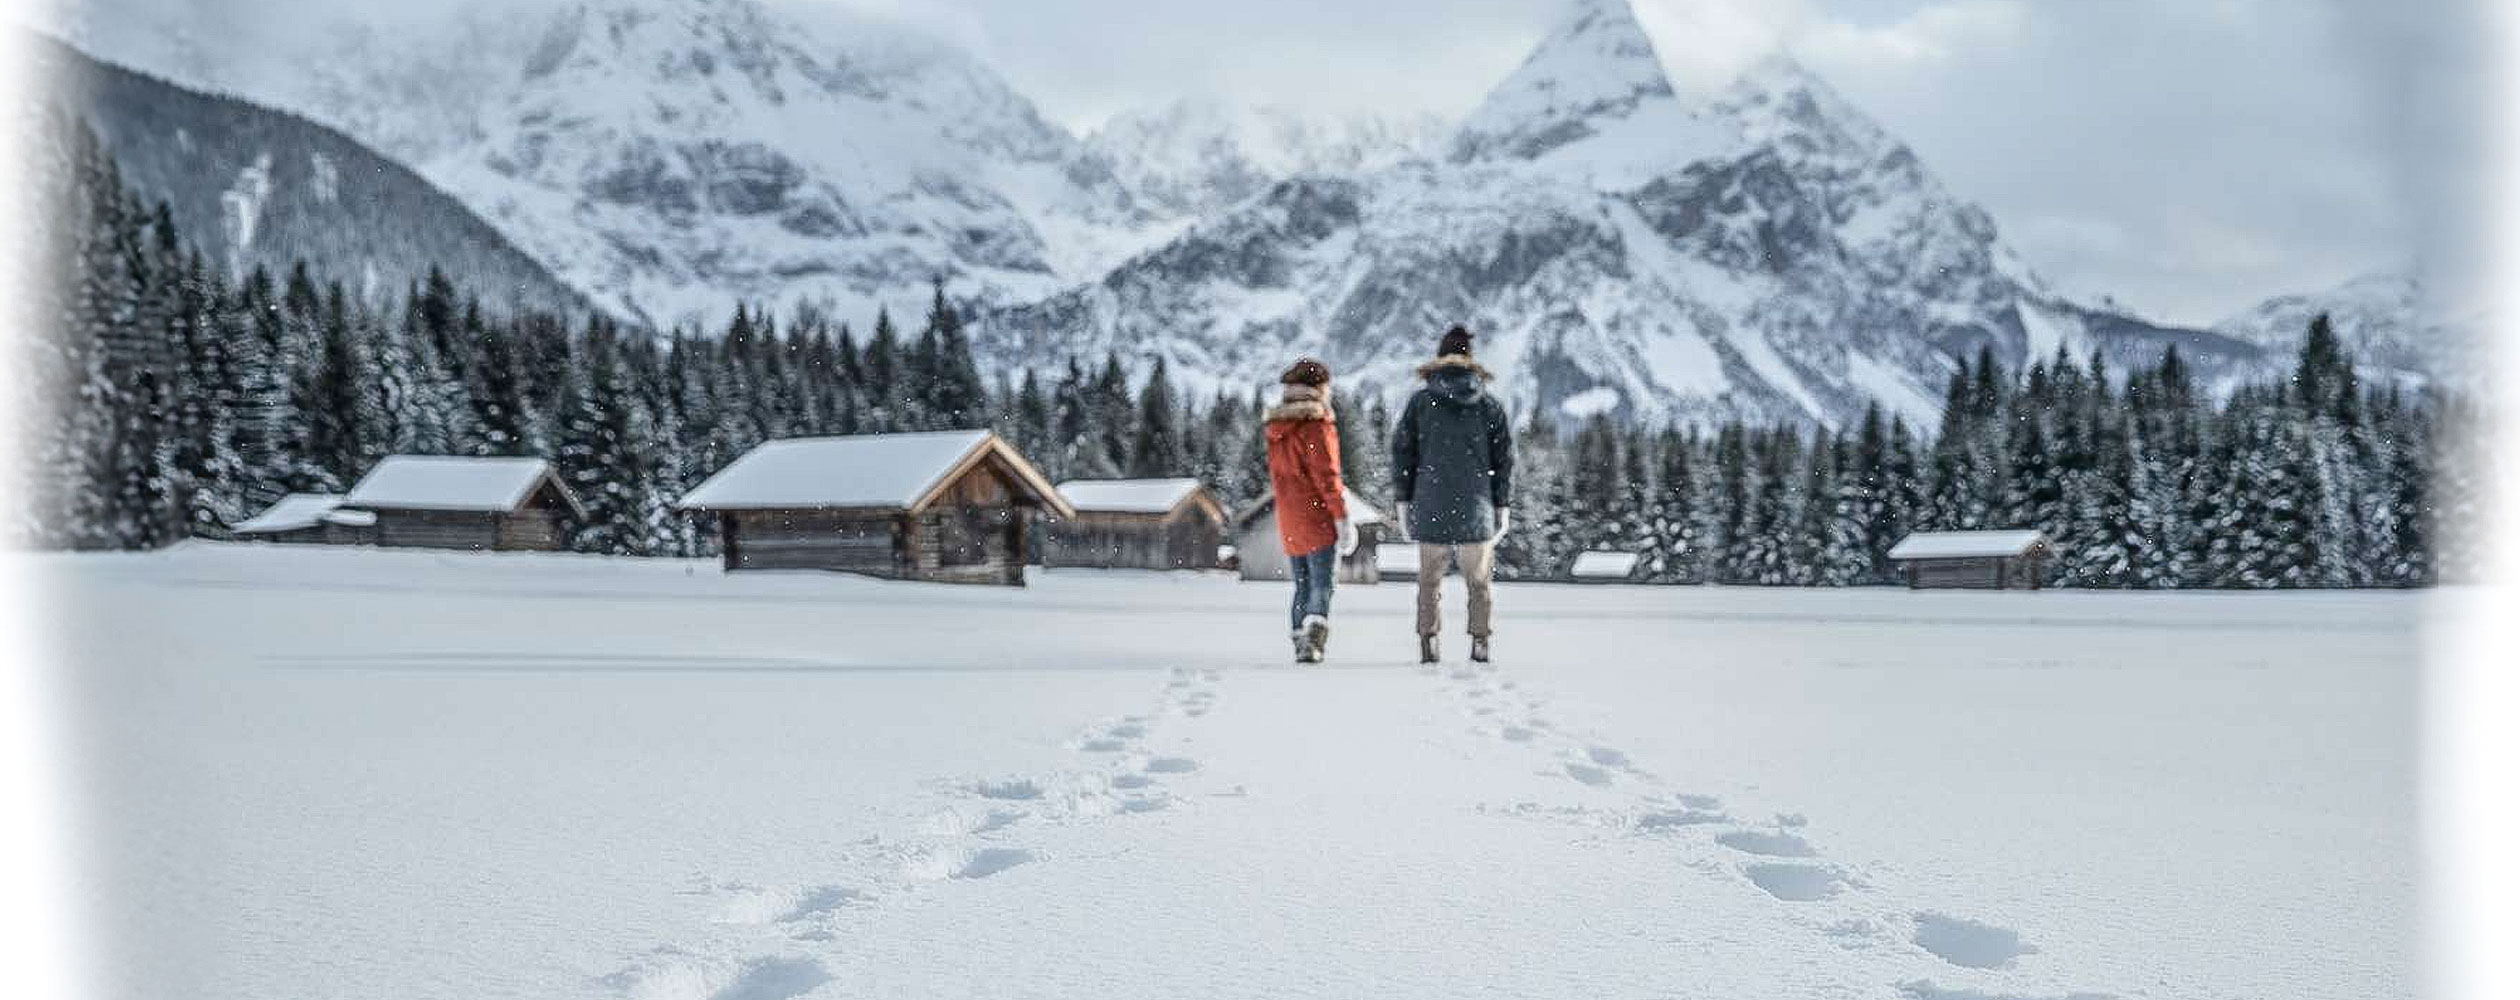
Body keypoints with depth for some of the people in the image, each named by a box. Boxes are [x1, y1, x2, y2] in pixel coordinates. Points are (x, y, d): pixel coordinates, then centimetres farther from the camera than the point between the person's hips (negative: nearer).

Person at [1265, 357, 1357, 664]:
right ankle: (1313, 640, -19)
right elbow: (1326, 476, -15)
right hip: (1319, 520, -7)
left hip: (1288, 522, 7)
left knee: (1302, 586, 15)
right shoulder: (1316, 425, -11)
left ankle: (1301, 642, 16)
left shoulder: (1276, 428, 11)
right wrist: (1342, 517, -13)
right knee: (1322, 584, -6)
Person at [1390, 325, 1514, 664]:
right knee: (1478, 580, 10)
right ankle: (1480, 643, 8)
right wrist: (1503, 506, 8)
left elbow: (1401, 451, 1)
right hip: (1477, 509, 0)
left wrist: (1402, 499, 7)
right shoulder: (1489, 405, 3)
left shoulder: (1420, 401, 2)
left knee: (1429, 579, 8)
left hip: (1431, 507, 0)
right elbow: (1505, 458, 3)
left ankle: (1428, 644, 5)